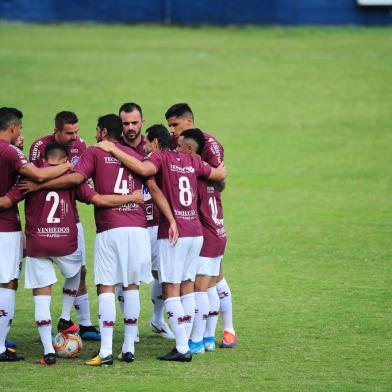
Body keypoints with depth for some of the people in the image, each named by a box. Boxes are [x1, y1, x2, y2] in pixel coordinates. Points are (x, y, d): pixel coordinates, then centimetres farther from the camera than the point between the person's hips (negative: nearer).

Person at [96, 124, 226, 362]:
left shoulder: (160, 157, -6)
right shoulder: (191, 161, 14)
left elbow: (144, 169, -28)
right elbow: (220, 175, 26)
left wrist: (113, 150, -21)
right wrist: (222, 168, 49)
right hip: (196, 231, 7)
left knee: (171, 291, -4)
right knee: (187, 288, 11)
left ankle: (182, 348, -10)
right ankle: (185, 344, 10)